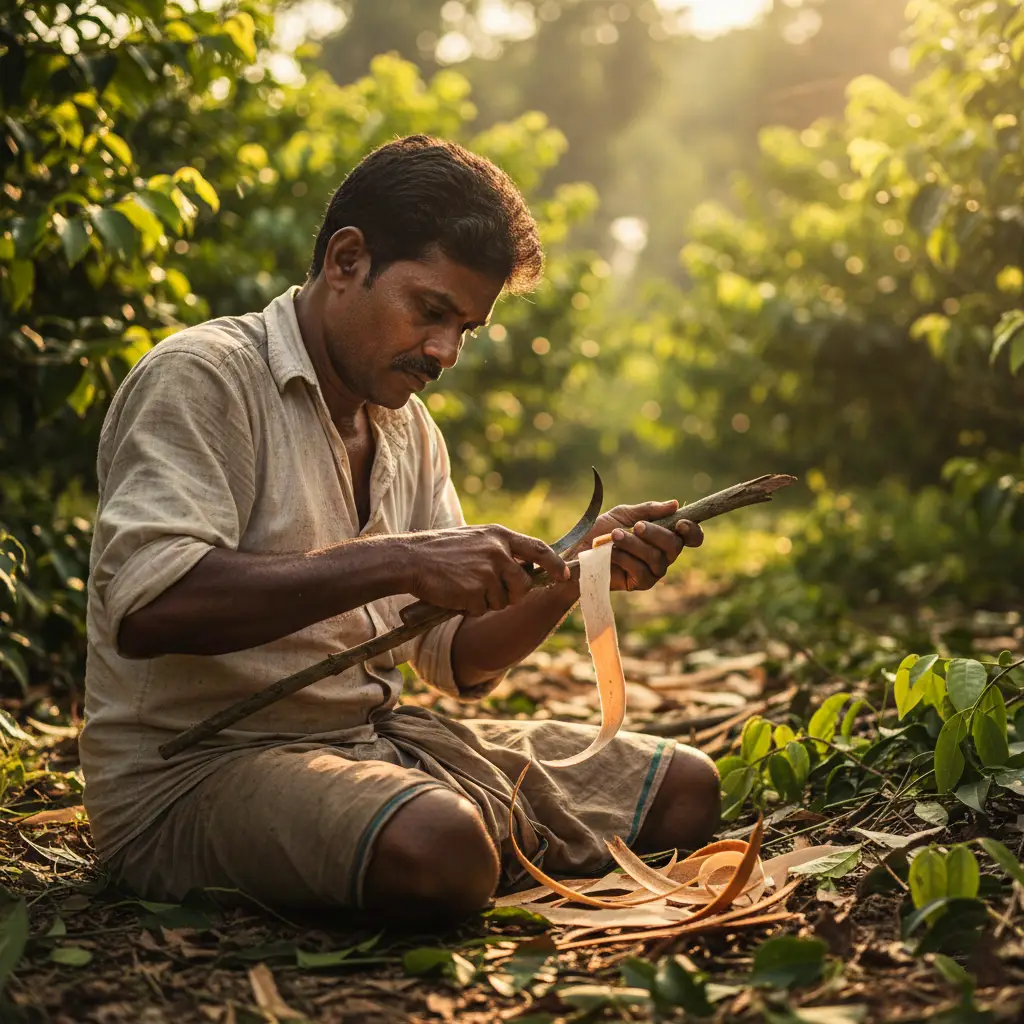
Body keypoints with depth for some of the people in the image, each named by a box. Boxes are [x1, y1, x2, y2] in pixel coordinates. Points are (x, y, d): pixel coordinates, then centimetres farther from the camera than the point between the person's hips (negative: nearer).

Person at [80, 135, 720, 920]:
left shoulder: (410, 431, 15)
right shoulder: (202, 377, -10)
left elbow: (458, 660, 13)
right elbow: (146, 610, -26)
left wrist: (579, 568, -5)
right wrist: (399, 561, -27)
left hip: (371, 738, 8)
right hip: (194, 772, -7)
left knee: (684, 789, 1)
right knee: (440, 848, -37)